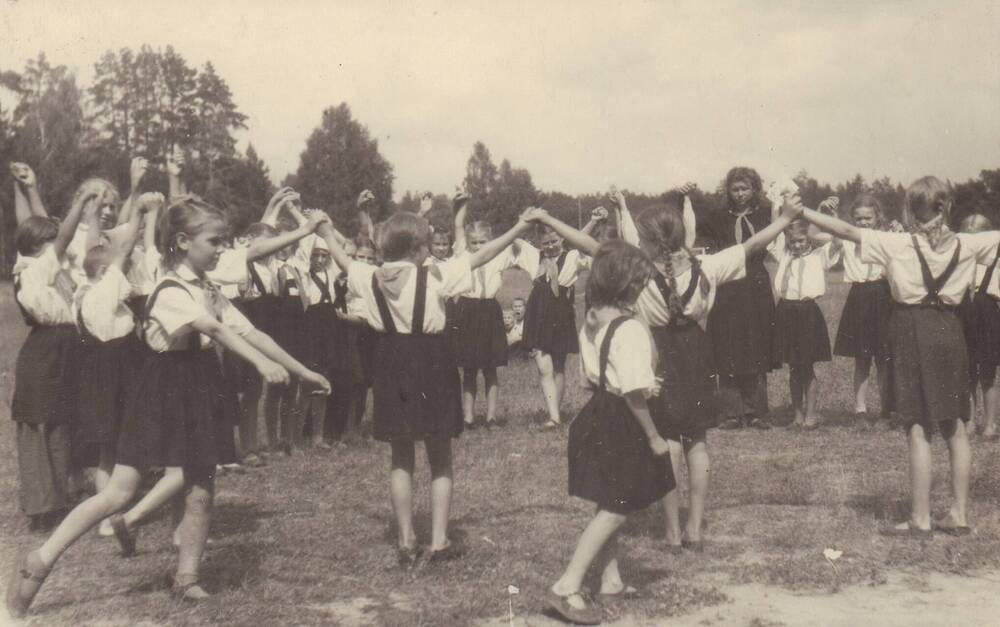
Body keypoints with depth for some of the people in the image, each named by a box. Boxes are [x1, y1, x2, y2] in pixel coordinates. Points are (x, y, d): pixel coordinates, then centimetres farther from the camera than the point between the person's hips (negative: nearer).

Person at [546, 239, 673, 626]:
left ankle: (611, 579, 32)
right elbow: (635, 394, -22)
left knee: (609, 505, 20)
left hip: (596, 416, 9)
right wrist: (654, 438, -12)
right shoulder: (630, 330, -22)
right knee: (615, 510, -2)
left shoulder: (590, 322, 5)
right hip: (620, 427, -9)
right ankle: (567, 587, -4)